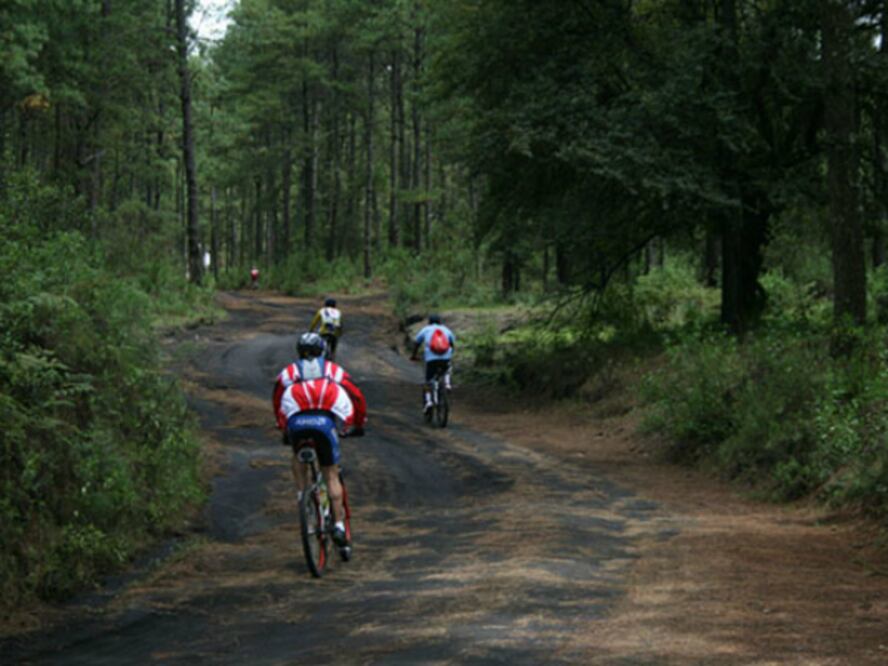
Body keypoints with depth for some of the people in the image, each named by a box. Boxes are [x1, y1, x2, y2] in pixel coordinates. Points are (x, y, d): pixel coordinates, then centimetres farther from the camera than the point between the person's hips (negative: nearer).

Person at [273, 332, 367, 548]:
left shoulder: (288, 372, 30)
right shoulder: (333, 370, 29)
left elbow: (277, 402, 31)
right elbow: (357, 397, 27)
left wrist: (284, 430, 42)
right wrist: (359, 425, 40)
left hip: (296, 422, 0)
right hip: (325, 420, 0)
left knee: (298, 457, 33)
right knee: (331, 475, 10)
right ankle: (339, 525, 2)